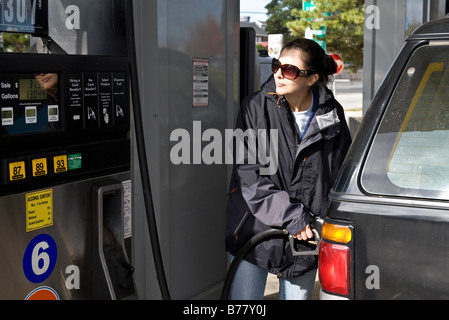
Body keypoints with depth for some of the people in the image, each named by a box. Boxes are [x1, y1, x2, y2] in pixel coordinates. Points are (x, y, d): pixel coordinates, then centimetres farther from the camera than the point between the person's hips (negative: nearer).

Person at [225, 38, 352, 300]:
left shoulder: (332, 114, -2)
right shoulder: (256, 107, -8)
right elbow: (249, 174, -12)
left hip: (307, 238, 2)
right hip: (255, 229, -1)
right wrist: (289, 215, -18)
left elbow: (343, 174, 9)